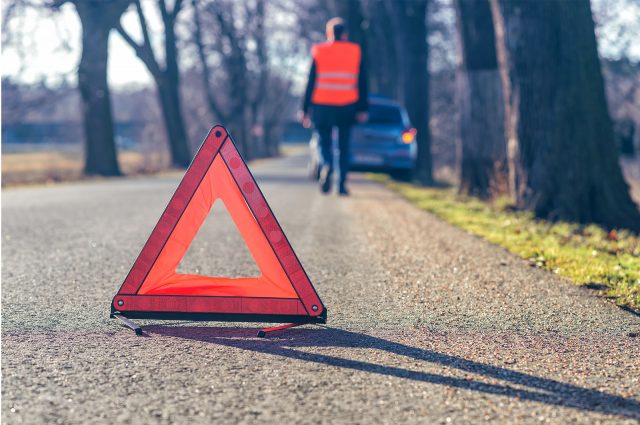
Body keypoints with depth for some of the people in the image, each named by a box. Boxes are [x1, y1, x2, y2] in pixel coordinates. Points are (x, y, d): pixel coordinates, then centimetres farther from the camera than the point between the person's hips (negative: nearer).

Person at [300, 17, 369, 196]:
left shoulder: (318, 52, -1)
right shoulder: (356, 52, 3)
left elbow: (311, 82, -1)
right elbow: (362, 82, 3)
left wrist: (305, 109, 3)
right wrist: (363, 109, 7)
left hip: (323, 107, -1)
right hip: (347, 107, 1)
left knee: (325, 143, 9)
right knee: (344, 146, 11)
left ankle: (326, 166, -21)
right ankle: (342, 184, 7)